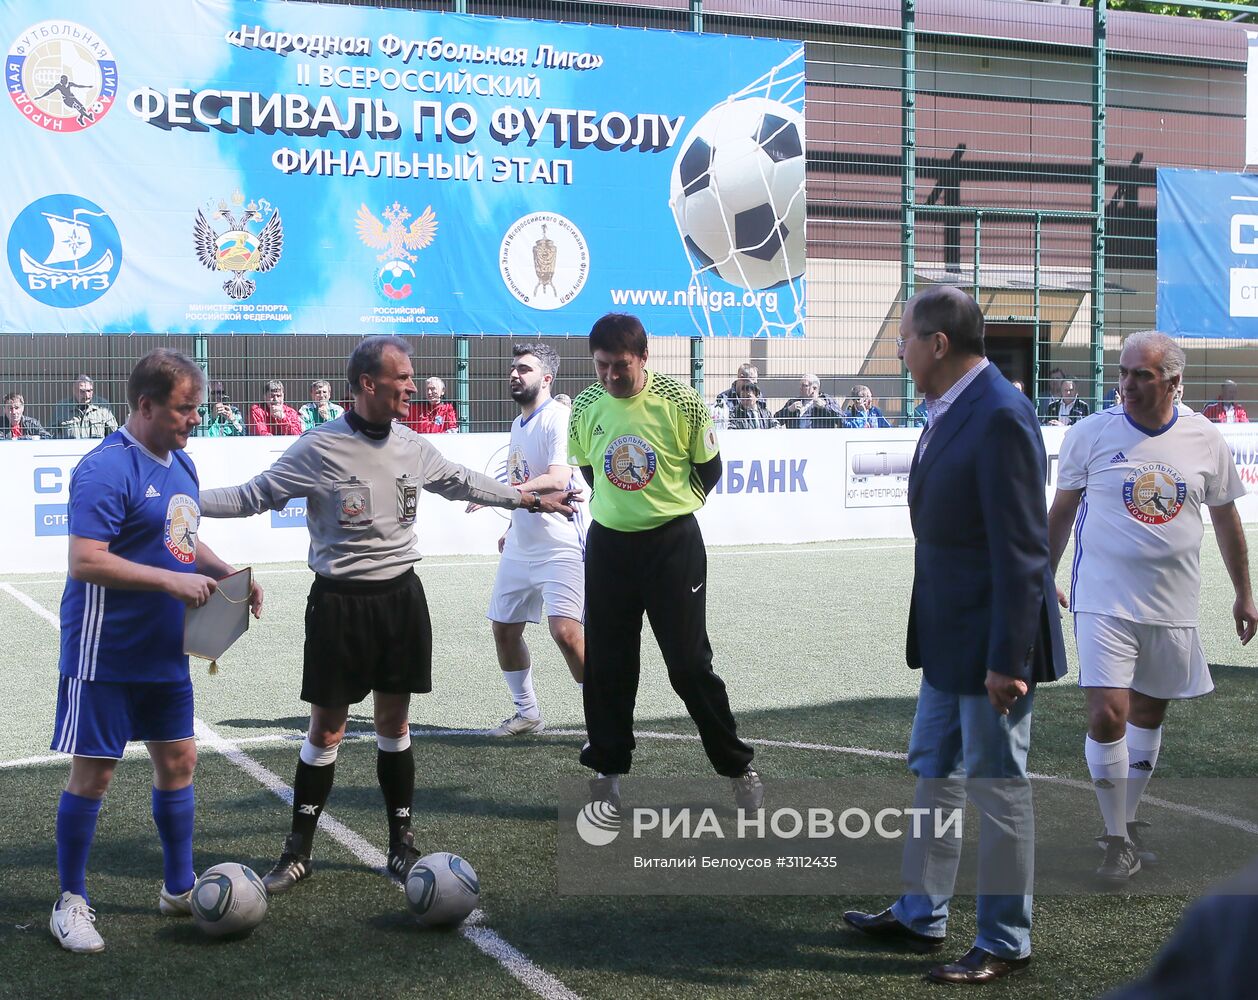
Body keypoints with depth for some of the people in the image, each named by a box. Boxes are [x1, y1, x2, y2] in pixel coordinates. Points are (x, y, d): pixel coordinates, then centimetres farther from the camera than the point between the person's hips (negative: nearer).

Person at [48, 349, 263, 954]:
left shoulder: (180, 462, 9)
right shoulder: (107, 468, -19)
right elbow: (85, 563, -25)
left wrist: (228, 575, 6)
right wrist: (171, 580, -26)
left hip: (164, 653, 8)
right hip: (106, 654, -8)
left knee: (178, 760, 13)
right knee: (93, 771, -1)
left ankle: (178, 888, 28)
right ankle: (71, 903, 13)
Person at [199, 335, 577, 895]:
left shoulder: (412, 447, 3)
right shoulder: (320, 448, -12)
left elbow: (464, 483, 21)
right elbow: (253, 496, -6)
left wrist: (532, 499, 26)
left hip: (400, 596, 4)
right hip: (339, 602, -4)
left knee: (394, 723, 10)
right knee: (326, 728, 1)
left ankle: (401, 844, 21)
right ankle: (298, 852, 13)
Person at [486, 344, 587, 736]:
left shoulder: (558, 418, -14)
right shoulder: (518, 424, 14)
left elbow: (557, 479, -27)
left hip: (559, 547, -9)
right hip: (519, 548, 9)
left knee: (565, 631, -19)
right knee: (504, 628, 11)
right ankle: (526, 712, 28)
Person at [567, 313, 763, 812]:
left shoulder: (681, 402, -12)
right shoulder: (585, 406, -3)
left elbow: (708, 467, 1)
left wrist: (672, 506, 3)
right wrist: (615, 504, 11)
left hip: (672, 543, -3)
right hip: (608, 543, 3)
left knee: (690, 663, -1)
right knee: (607, 663, 7)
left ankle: (737, 767, 13)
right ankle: (608, 768, 21)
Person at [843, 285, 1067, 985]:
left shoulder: (1001, 417, -21)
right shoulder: (952, 411, 8)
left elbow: (1021, 548, -23)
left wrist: (1008, 659, -23)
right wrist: (935, 634, 17)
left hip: (991, 639, -10)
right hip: (950, 637, 10)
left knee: (998, 787, 3)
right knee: (934, 774, 19)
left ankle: (1005, 943, 17)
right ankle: (922, 914, 34)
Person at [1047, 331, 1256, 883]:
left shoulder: (1205, 439, 0)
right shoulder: (1090, 434, -6)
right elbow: (1061, 510, 6)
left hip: (1172, 607, 3)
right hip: (1104, 601, -3)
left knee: (1148, 714, 13)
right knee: (1107, 716, -14)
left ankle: (1128, 821, 31)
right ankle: (1118, 839, 1)